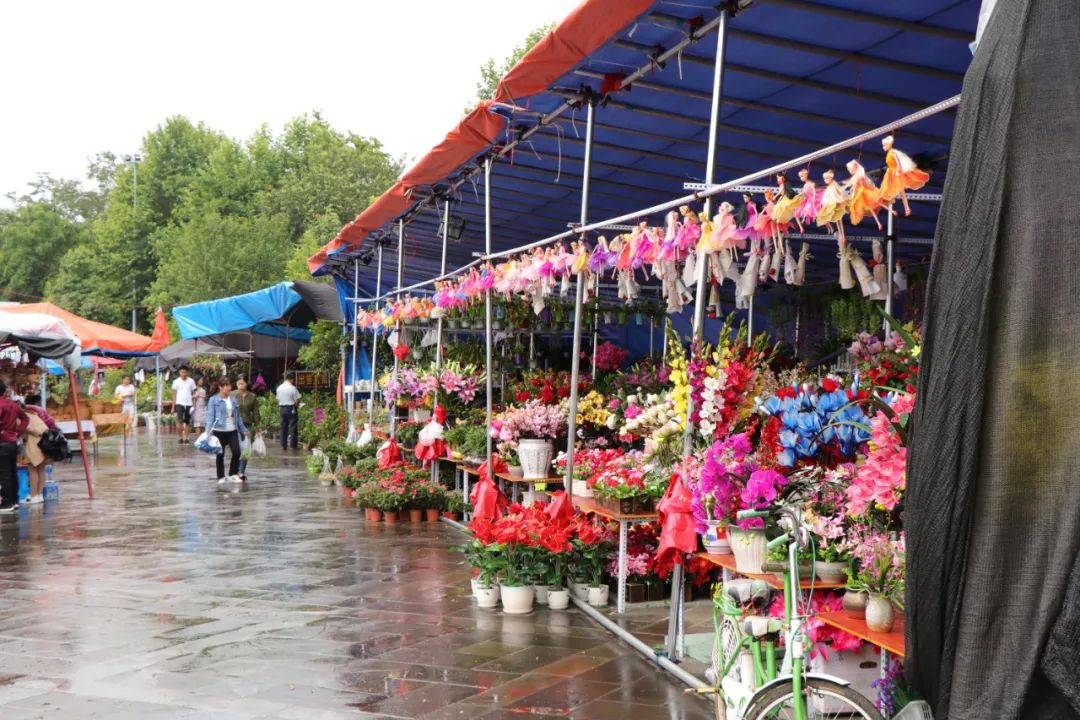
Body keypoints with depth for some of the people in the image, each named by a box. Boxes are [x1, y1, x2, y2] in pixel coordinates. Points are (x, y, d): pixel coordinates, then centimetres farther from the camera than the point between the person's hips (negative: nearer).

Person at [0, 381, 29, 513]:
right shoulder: (12, 404, 10)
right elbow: (25, 418, 23)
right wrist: (18, 433, 17)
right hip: (13, 442, 8)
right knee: (12, 472, 14)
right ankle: (14, 500, 21)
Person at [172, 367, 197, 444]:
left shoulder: (191, 381, 4)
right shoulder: (176, 381, 2)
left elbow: (193, 393, 7)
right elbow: (174, 394, 4)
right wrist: (173, 406, 0)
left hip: (188, 404, 2)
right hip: (179, 403, -2)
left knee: (187, 422, 7)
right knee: (180, 421, -13)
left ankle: (186, 438, 14)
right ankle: (181, 437, -3)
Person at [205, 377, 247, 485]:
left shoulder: (233, 400, 10)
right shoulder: (214, 400, -5)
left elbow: (238, 416, 17)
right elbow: (210, 416, -9)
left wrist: (243, 429, 17)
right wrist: (208, 431, -19)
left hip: (232, 430, 4)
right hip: (219, 431, -4)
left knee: (236, 452, -5)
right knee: (220, 455, 6)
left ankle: (233, 474, 14)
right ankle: (221, 477, 19)